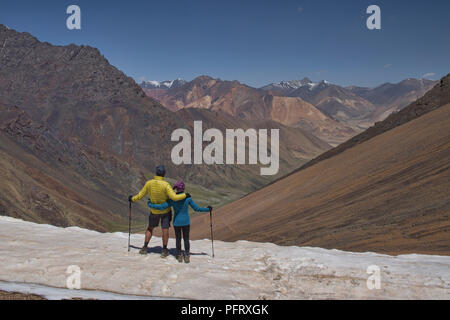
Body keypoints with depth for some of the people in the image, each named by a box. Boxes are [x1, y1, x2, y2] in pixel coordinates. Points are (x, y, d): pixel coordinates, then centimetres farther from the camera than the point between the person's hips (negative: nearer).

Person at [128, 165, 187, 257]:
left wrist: (132, 199, 17)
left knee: (150, 228, 20)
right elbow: (174, 197, -31)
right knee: (165, 230, 6)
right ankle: (164, 250, 14)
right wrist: (185, 195, -18)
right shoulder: (166, 185, -24)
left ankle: (145, 247, 25)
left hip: (154, 211, 3)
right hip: (166, 211, -3)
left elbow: (140, 195, -1)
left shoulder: (149, 183, -13)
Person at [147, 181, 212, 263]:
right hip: (186, 222, 0)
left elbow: (162, 207, -14)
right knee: (186, 239, 11)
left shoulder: (173, 199, -12)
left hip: (176, 222, 0)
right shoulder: (188, 198, -12)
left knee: (178, 239, 14)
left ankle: (179, 256, 17)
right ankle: (187, 256, 5)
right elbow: (196, 208, -7)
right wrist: (208, 209, 7)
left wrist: (150, 205, -1)